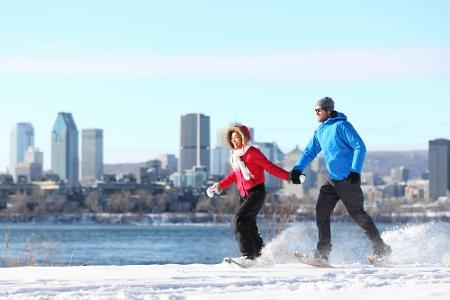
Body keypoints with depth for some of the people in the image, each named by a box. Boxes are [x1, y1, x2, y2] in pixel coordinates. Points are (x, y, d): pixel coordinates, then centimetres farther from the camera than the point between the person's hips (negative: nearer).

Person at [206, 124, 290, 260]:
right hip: (244, 195, 8)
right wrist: (219, 186, 14)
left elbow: (270, 167, -11)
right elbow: (233, 176, 24)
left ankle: (248, 255, -18)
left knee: (239, 220, -20)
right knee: (249, 226, 7)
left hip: (256, 193, -8)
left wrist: (289, 176, -19)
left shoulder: (253, 152, -10)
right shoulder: (236, 155, 13)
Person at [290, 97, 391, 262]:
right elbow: (310, 151, 17)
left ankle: (381, 249, 12)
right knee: (321, 212, -3)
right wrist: (297, 168, 2)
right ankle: (322, 252, 0)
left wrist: (355, 171, -26)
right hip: (332, 180, 8)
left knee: (357, 214, -1)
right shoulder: (320, 131, 11)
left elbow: (360, 147, -18)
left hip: (348, 179, -8)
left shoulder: (341, 126, -14)